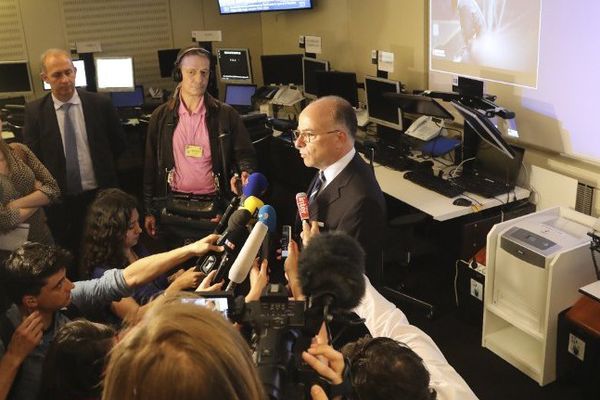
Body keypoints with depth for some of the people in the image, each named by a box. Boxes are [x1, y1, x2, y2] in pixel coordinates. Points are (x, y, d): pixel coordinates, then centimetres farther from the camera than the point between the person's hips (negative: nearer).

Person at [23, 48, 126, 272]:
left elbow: (119, 144, 9)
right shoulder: (34, 111, -3)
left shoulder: (100, 104, -4)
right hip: (59, 199, 0)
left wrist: (101, 167, 9)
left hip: (98, 195, 0)